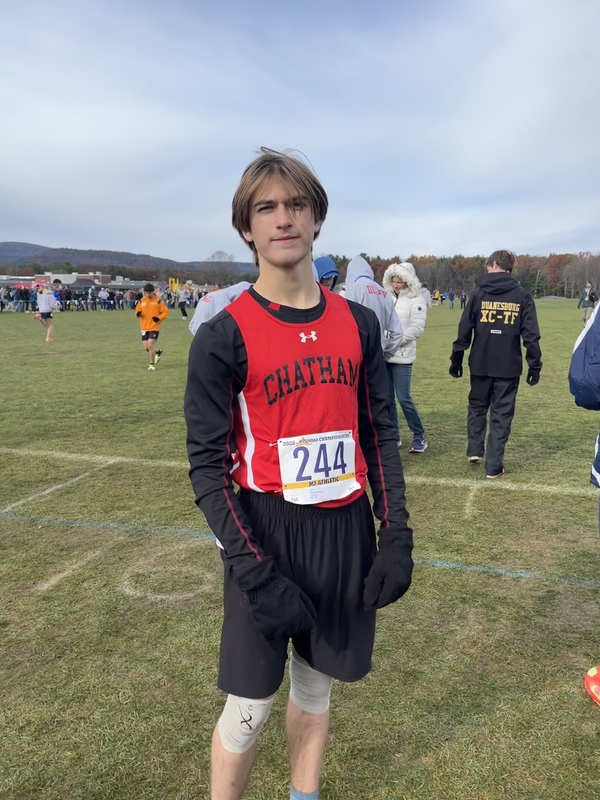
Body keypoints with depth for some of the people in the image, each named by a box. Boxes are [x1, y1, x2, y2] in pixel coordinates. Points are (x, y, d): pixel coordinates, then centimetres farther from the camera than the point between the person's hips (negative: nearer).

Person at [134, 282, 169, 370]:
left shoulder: (158, 301, -5)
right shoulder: (142, 301, 6)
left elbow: (166, 312, -2)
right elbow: (137, 311, 13)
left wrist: (159, 318, -19)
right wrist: (138, 314, -11)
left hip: (154, 327, -4)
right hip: (144, 328, 5)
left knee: (150, 345, -13)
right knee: (146, 348, 4)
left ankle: (152, 365, 3)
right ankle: (158, 352, 35)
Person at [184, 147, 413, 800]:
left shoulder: (358, 323, 2)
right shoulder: (223, 336, -11)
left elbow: (379, 432, 7)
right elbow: (207, 463, -10)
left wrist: (396, 535, 2)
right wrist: (255, 571, -15)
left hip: (346, 527, 4)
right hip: (267, 532, -4)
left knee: (315, 684, 21)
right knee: (250, 704, 7)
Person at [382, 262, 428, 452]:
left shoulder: (416, 300, -5)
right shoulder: (387, 296, 8)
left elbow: (416, 328, -12)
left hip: (402, 356, -5)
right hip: (384, 354, 5)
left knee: (404, 398, -5)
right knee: (387, 398, 9)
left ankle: (419, 437, 10)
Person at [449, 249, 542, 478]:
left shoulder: (479, 293, -1)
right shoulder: (522, 296, 0)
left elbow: (464, 330, -1)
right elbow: (531, 335, -4)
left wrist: (456, 360, 7)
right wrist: (535, 366, 3)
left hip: (480, 365, 1)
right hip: (508, 367, 0)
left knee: (477, 407, 23)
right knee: (501, 415, 6)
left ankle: (475, 449, 20)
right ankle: (494, 465, 7)